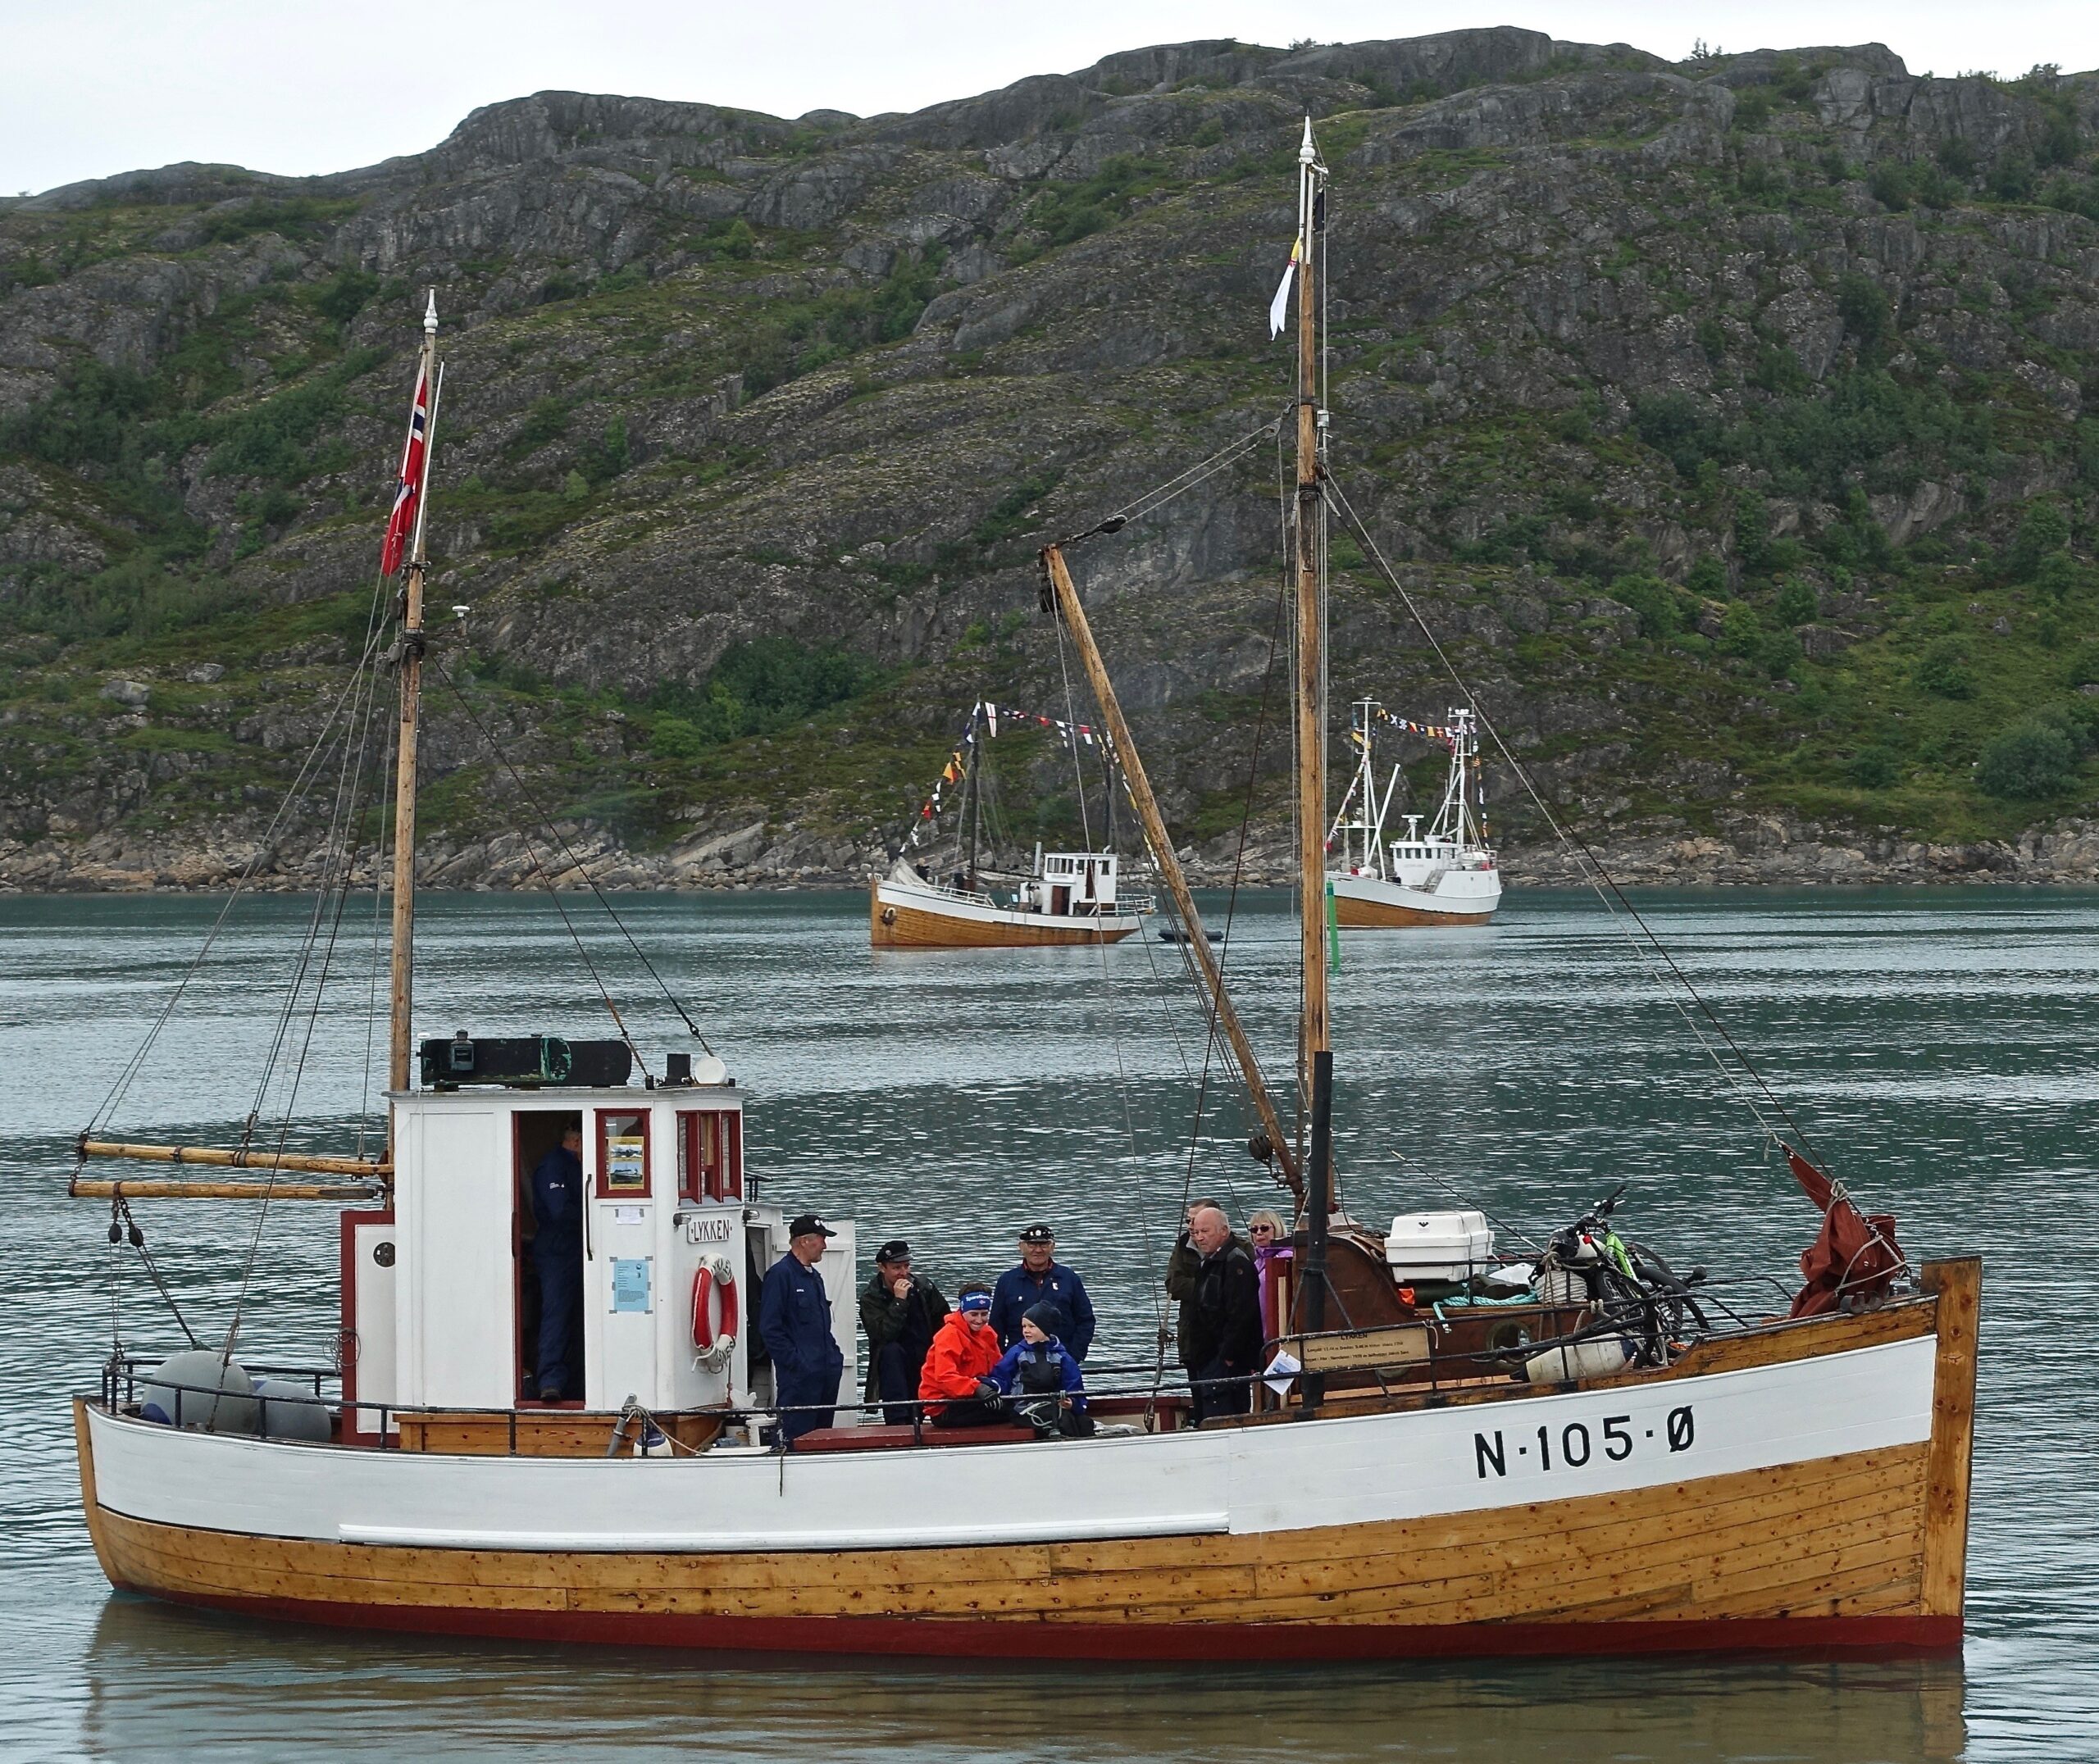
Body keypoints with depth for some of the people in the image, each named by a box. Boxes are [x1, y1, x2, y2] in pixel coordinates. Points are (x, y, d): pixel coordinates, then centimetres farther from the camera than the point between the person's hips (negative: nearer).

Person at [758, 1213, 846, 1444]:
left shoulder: (814, 1277, 19)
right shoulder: (781, 1274, -10)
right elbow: (770, 1327, -15)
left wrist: (834, 1355, 15)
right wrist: (794, 1362, -18)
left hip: (826, 1371, 9)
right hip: (799, 1376, -9)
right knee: (798, 1435, -10)